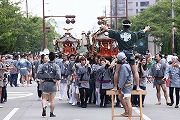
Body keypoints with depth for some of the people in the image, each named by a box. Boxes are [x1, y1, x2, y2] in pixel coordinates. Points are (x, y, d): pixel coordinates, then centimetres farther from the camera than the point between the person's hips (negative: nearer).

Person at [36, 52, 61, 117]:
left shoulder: (44, 65, 5)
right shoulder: (56, 66, -7)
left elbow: (38, 74, 1)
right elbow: (58, 74, -22)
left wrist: (42, 79, 4)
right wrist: (56, 80, -7)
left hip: (45, 83, 2)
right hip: (52, 84, -2)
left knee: (44, 98, 12)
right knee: (52, 100, 7)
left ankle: (44, 107, -15)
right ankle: (51, 113, 11)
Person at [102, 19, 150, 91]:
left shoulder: (118, 34, 1)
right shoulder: (133, 34, 2)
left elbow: (110, 32, 20)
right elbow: (141, 33, 20)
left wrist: (106, 29, 42)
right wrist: (145, 29, 42)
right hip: (130, 55, 0)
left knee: (117, 72, 9)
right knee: (135, 71, 7)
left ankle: (115, 87, 8)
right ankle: (137, 87, 4)